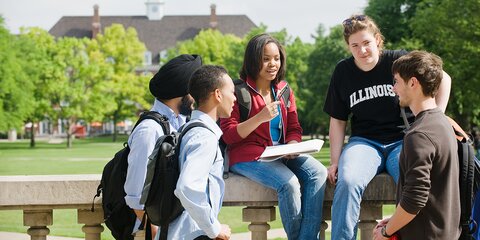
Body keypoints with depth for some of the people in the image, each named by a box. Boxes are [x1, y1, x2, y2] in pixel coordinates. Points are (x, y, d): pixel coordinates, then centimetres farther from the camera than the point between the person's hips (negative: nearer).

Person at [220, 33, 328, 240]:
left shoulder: (284, 90, 14)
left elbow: (294, 129, 16)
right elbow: (228, 135, -9)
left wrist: (292, 146, -9)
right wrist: (260, 118, -21)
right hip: (248, 157, -6)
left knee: (318, 173, -21)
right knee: (289, 183, -31)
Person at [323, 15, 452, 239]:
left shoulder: (396, 60, 1)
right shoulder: (343, 71, 8)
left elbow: (443, 79, 7)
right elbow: (338, 121, 12)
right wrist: (335, 161, 2)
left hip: (401, 140, -1)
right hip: (364, 142, 2)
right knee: (347, 182, -32)